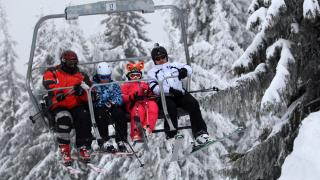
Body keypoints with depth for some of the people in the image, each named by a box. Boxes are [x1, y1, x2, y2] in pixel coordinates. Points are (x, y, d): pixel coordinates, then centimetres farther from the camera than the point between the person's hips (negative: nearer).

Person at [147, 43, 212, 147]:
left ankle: (200, 132, -30)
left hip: (180, 94, 2)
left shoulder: (174, 65, 25)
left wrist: (184, 71, -14)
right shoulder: (152, 72, 16)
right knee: (170, 107, -35)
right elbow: (154, 88, -1)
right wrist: (170, 90, -17)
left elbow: (188, 68, 12)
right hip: (165, 97, -2)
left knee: (193, 103, -25)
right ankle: (171, 135, -34)